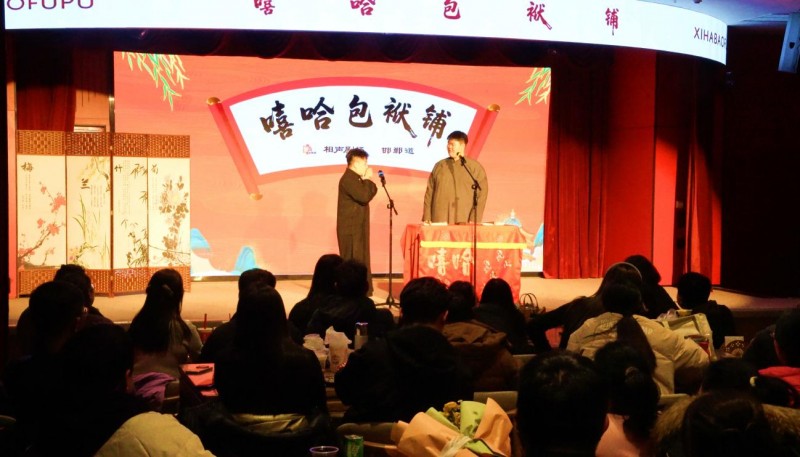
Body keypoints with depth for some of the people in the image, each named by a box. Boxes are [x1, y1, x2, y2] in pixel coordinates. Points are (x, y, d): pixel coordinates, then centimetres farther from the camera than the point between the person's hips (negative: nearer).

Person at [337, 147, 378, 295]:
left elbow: (369, 193, 16)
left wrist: (367, 181, 2)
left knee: (361, 262, 13)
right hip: (351, 229, -10)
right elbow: (364, 196, -25)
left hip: (358, 228, 10)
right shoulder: (348, 179, -17)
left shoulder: (356, 179, 15)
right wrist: (367, 180, -13)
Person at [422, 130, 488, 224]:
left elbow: (481, 194, 0)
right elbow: (429, 193, 12)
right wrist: (427, 218, 4)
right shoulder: (439, 166, 13)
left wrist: (474, 219, -10)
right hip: (440, 221, 2)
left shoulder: (475, 167, 5)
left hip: (465, 222, -2)